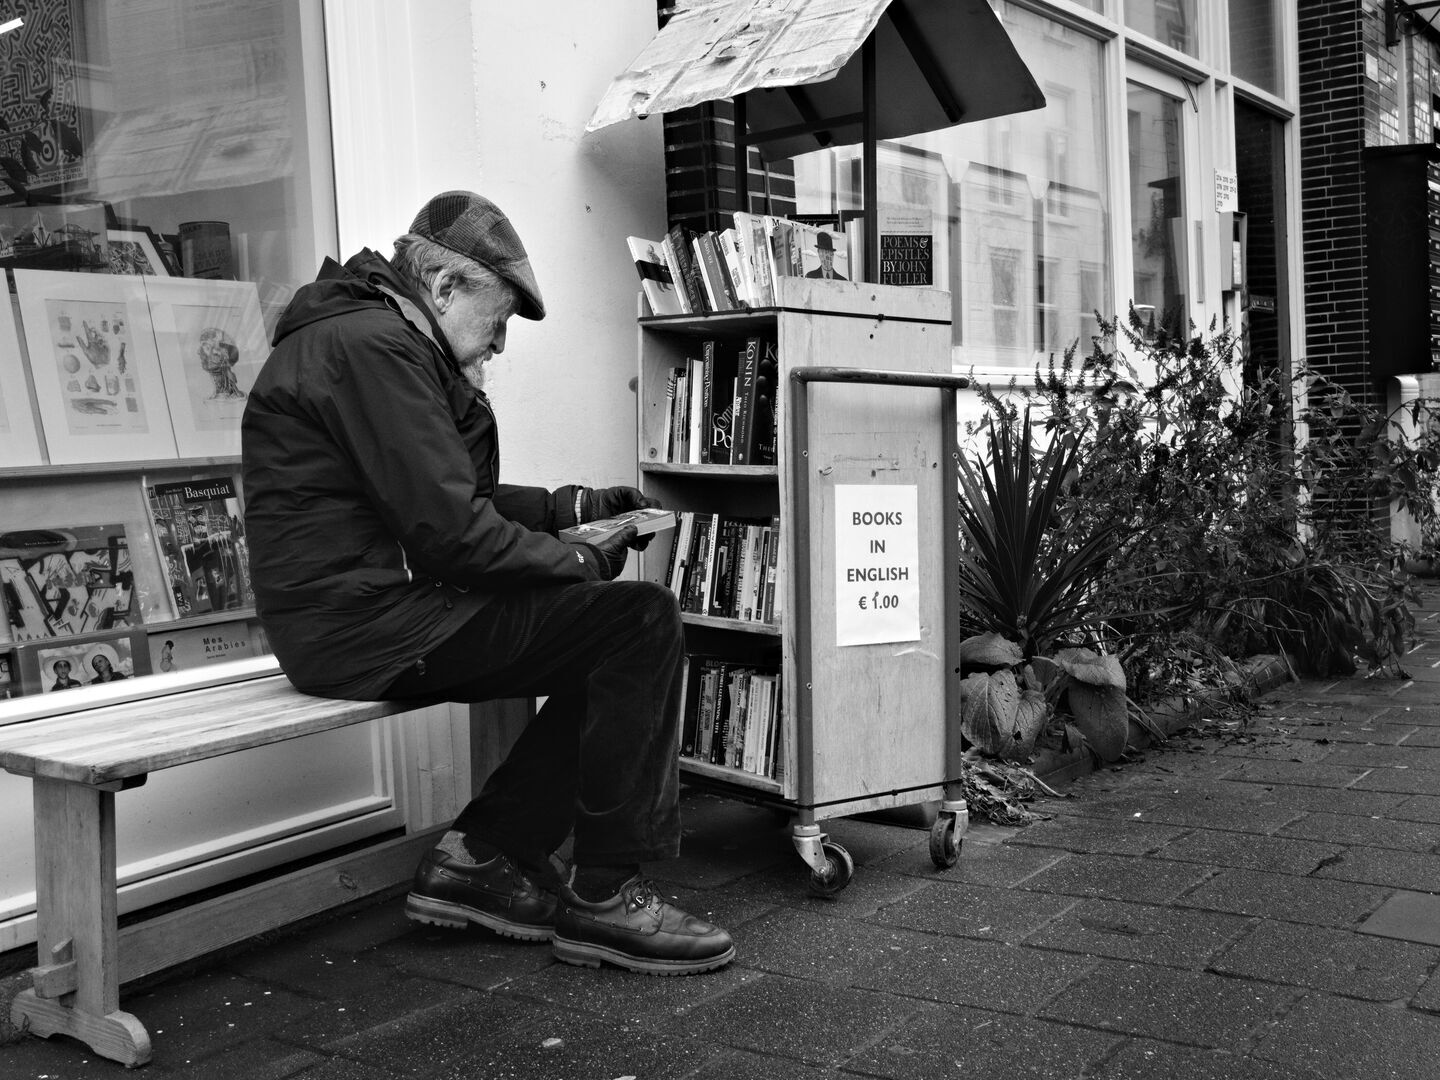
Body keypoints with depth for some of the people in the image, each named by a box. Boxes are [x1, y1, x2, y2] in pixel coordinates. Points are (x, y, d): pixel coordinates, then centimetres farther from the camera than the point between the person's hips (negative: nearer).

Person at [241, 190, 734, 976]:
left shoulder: (369, 337, 20)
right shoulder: (373, 346, -15)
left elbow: (455, 493, 25)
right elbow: (448, 529, -21)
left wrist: (570, 507, 15)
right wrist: (579, 563, -8)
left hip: (363, 606, 11)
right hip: (363, 622, -11)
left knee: (614, 646, 11)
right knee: (642, 621, -15)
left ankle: (481, 856, 12)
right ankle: (602, 897, -7)